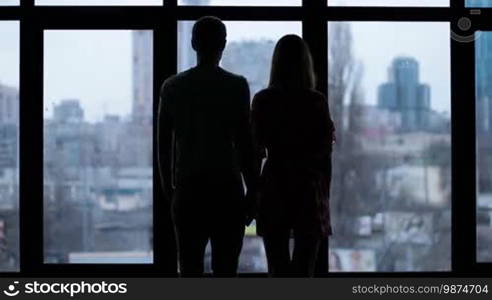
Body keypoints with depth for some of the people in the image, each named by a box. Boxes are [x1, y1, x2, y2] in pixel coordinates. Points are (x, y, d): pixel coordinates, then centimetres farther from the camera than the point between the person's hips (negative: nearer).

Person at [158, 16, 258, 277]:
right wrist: (252, 192, 2)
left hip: (188, 188, 2)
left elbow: (164, 144, 7)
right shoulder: (236, 86, -3)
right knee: (225, 270, 0)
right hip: (226, 188, -2)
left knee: (190, 269, 4)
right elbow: (244, 142, -5)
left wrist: (168, 188, 17)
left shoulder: (172, 87, 5)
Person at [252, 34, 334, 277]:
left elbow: (256, 151, 0)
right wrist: (324, 197, 10)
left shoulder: (263, 100, -3)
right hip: (309, 190, -1)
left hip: (274, 190, 1)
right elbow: (325, 155, -2)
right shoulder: (317, 102, -4)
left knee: (278, 271, 6)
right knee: (303, 271, 3)